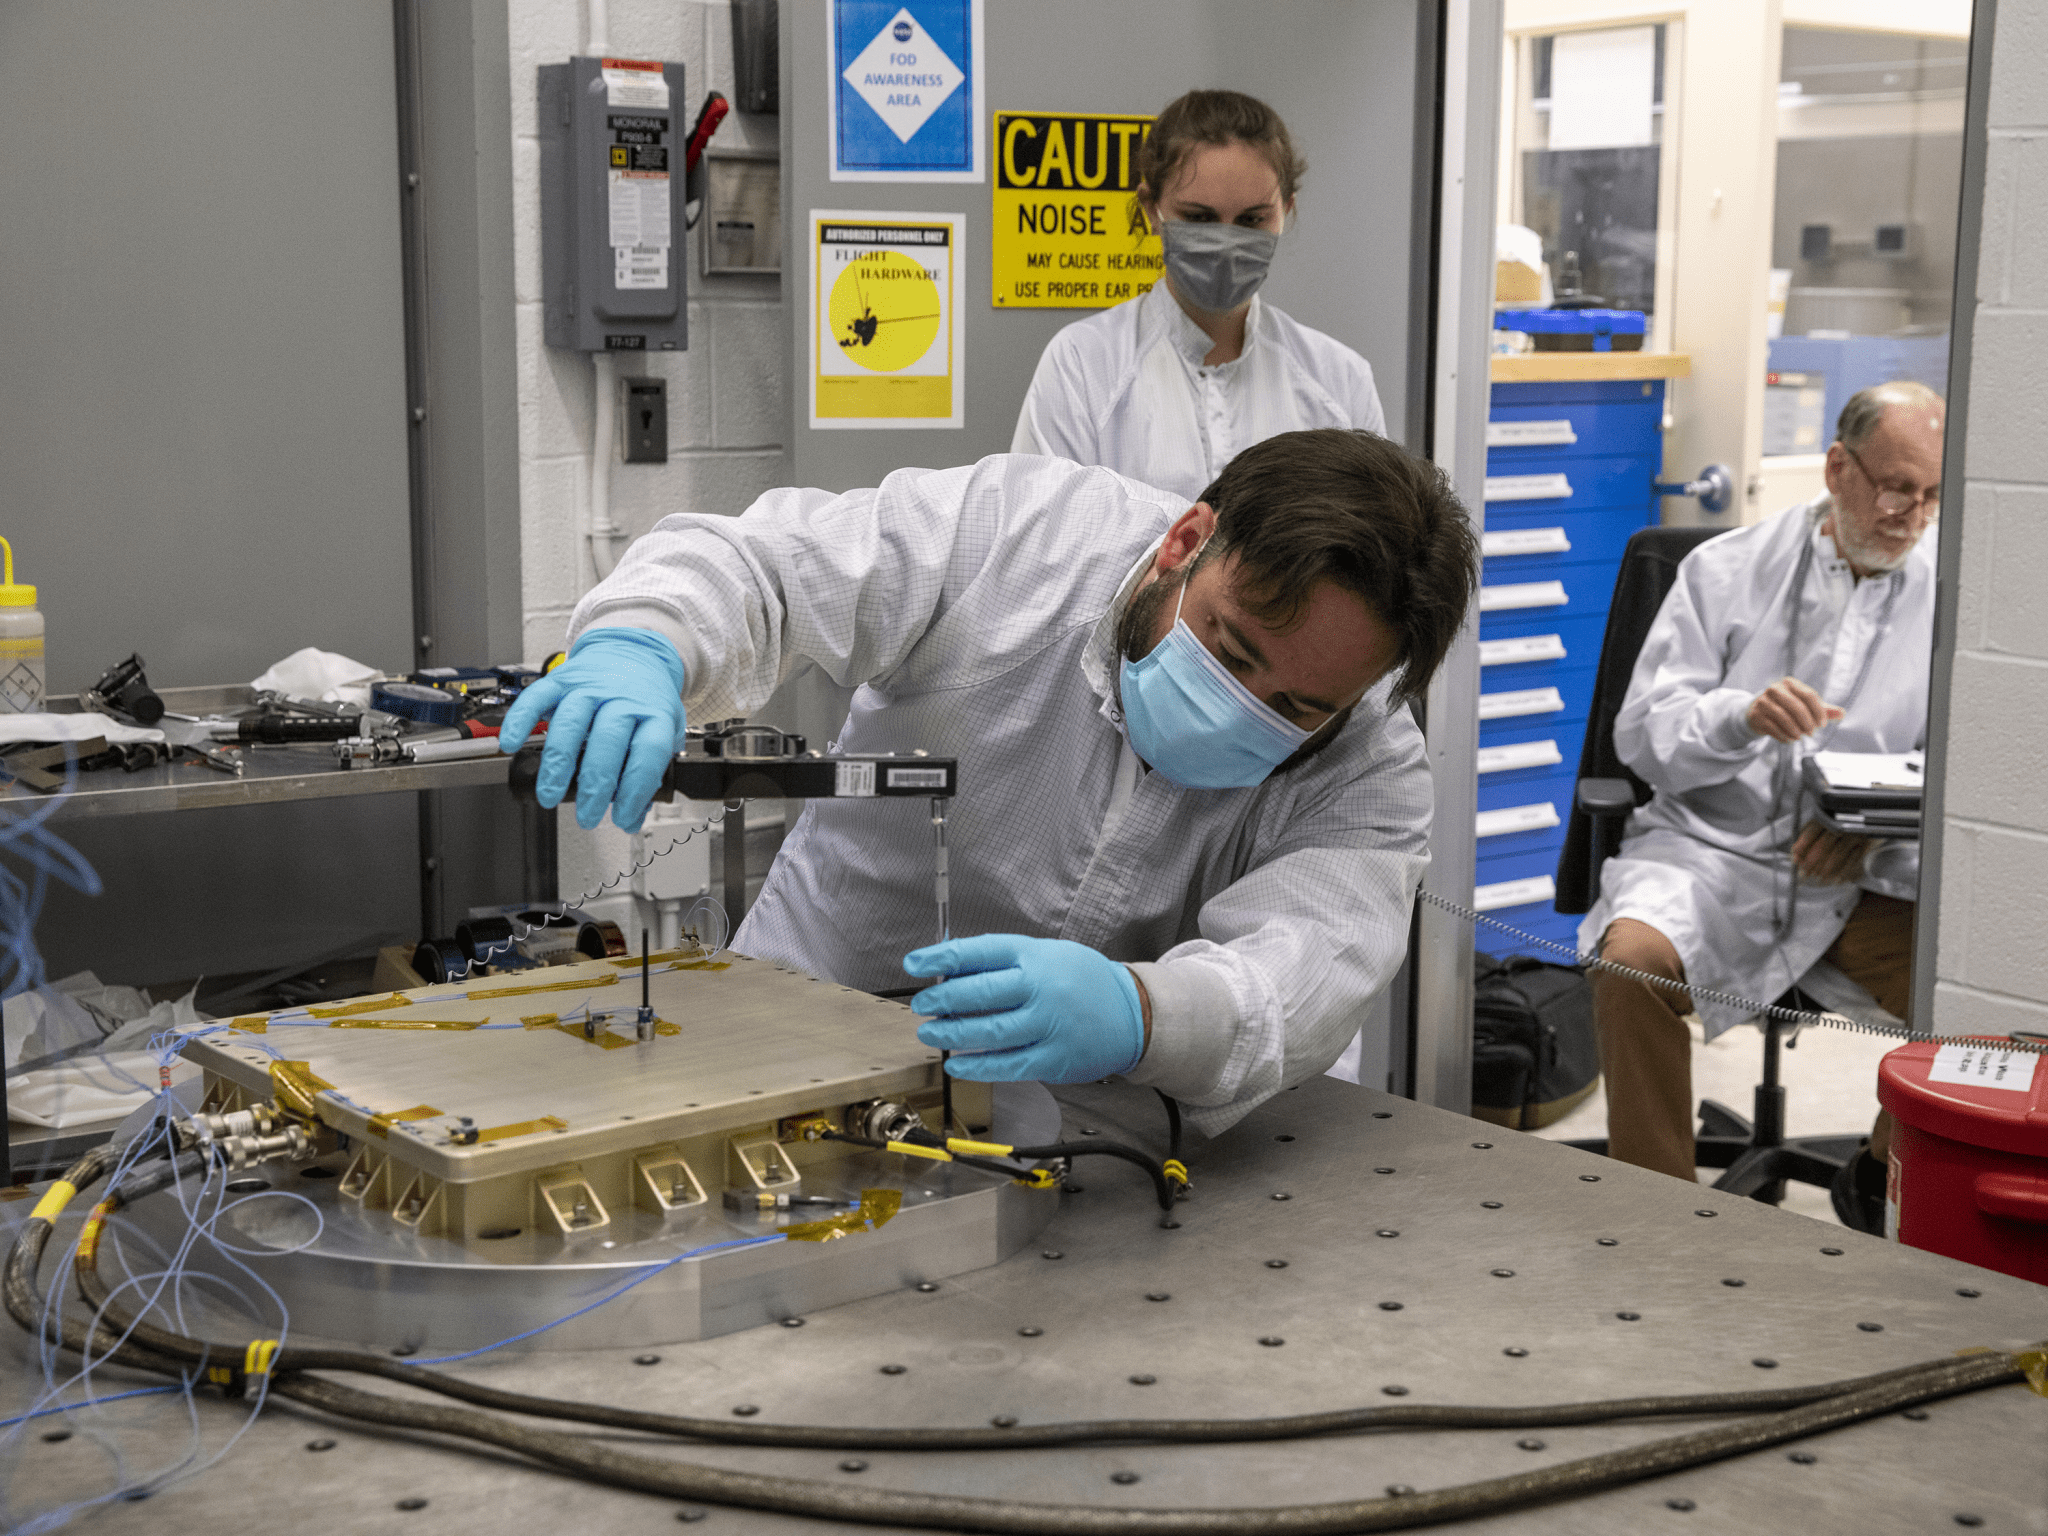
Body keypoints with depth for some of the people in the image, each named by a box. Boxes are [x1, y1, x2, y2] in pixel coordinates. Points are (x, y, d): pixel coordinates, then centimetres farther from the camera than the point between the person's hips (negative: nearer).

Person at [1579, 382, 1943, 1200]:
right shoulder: (1727, 570, 5)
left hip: (1867, 880, 2)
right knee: (1632, 959, -32)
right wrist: (1742, 717, -22)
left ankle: (1887, 1187, 4)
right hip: (1716, 849, -1)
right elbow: (1643, 734, -1)